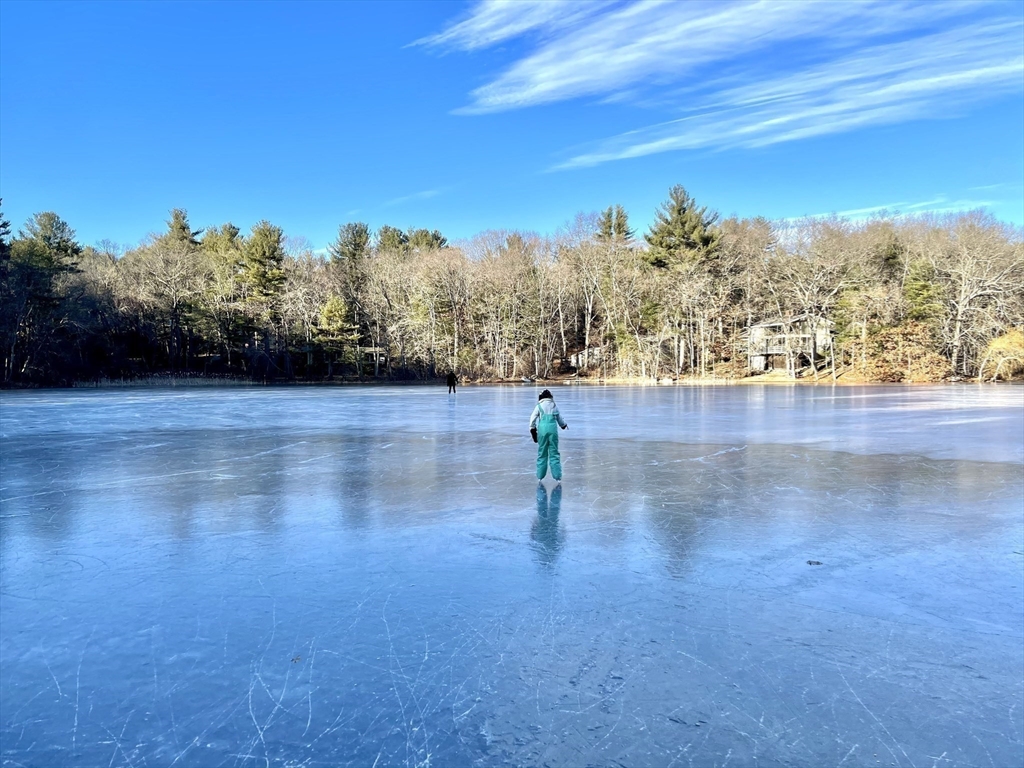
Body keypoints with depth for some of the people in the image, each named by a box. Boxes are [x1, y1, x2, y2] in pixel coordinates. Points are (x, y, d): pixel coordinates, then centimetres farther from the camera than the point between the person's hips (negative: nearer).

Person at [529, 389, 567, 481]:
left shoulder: (539, 406, 6)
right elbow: (559, 418, 27)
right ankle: (557, 476, 6)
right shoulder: (554, 406, 14)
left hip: (542, 429, -1)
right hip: (553, 429, 1)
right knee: (554, 453, 6)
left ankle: (540, 476, 15)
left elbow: (533, 418, 2)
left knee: (542, 453, 9)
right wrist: (563, 425, 47)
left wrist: (533, 430, 12)